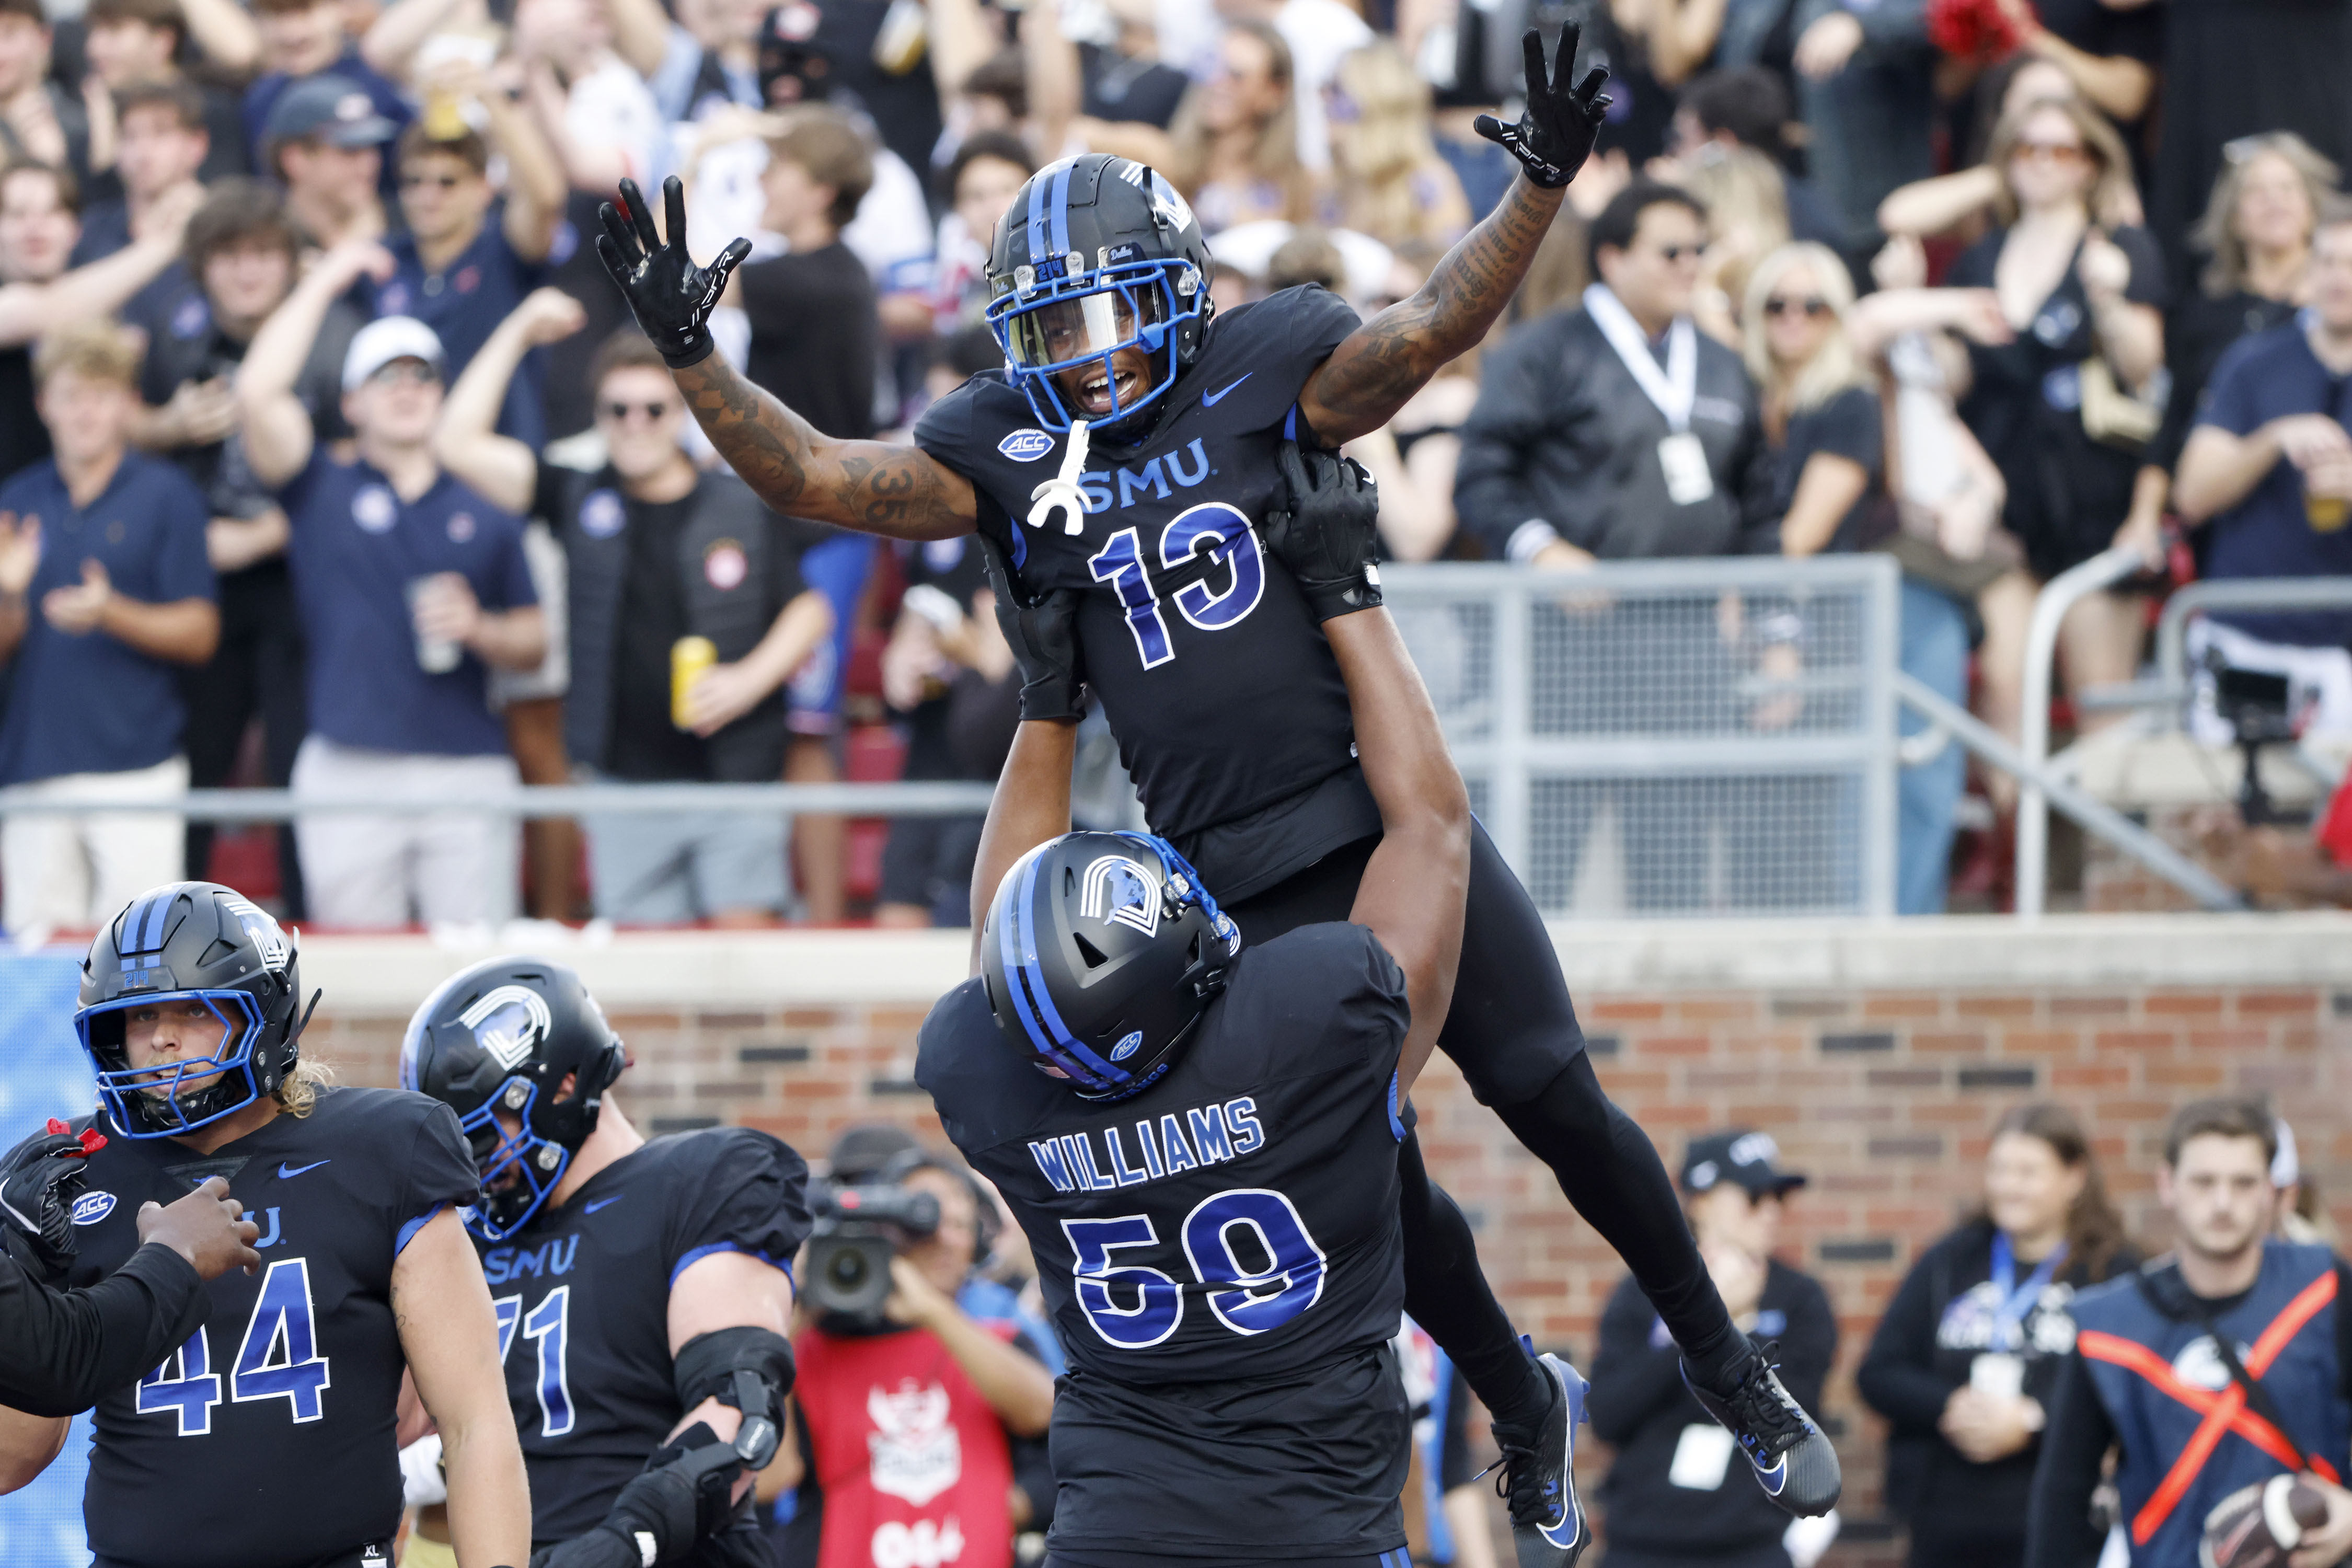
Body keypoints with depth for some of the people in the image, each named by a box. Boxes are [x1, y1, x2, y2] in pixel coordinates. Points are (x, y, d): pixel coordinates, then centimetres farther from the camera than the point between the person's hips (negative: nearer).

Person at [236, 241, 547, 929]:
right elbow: (257, 395, -7)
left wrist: (479, 630, -6)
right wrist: (323, 283, -1)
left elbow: (534, 643, 17)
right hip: (350, 770, -1)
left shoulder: (485, 513, 16)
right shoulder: (323, 490, 9)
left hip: (467, 771, 1)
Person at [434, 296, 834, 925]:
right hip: (626, 786, 1)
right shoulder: (580, 502, 4)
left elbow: (808, 611, 12)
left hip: (735, 779, -1)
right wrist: (518, 332, 0)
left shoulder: (744, 510, 3)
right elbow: (459, 443, -1)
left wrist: (752, 679, -6)